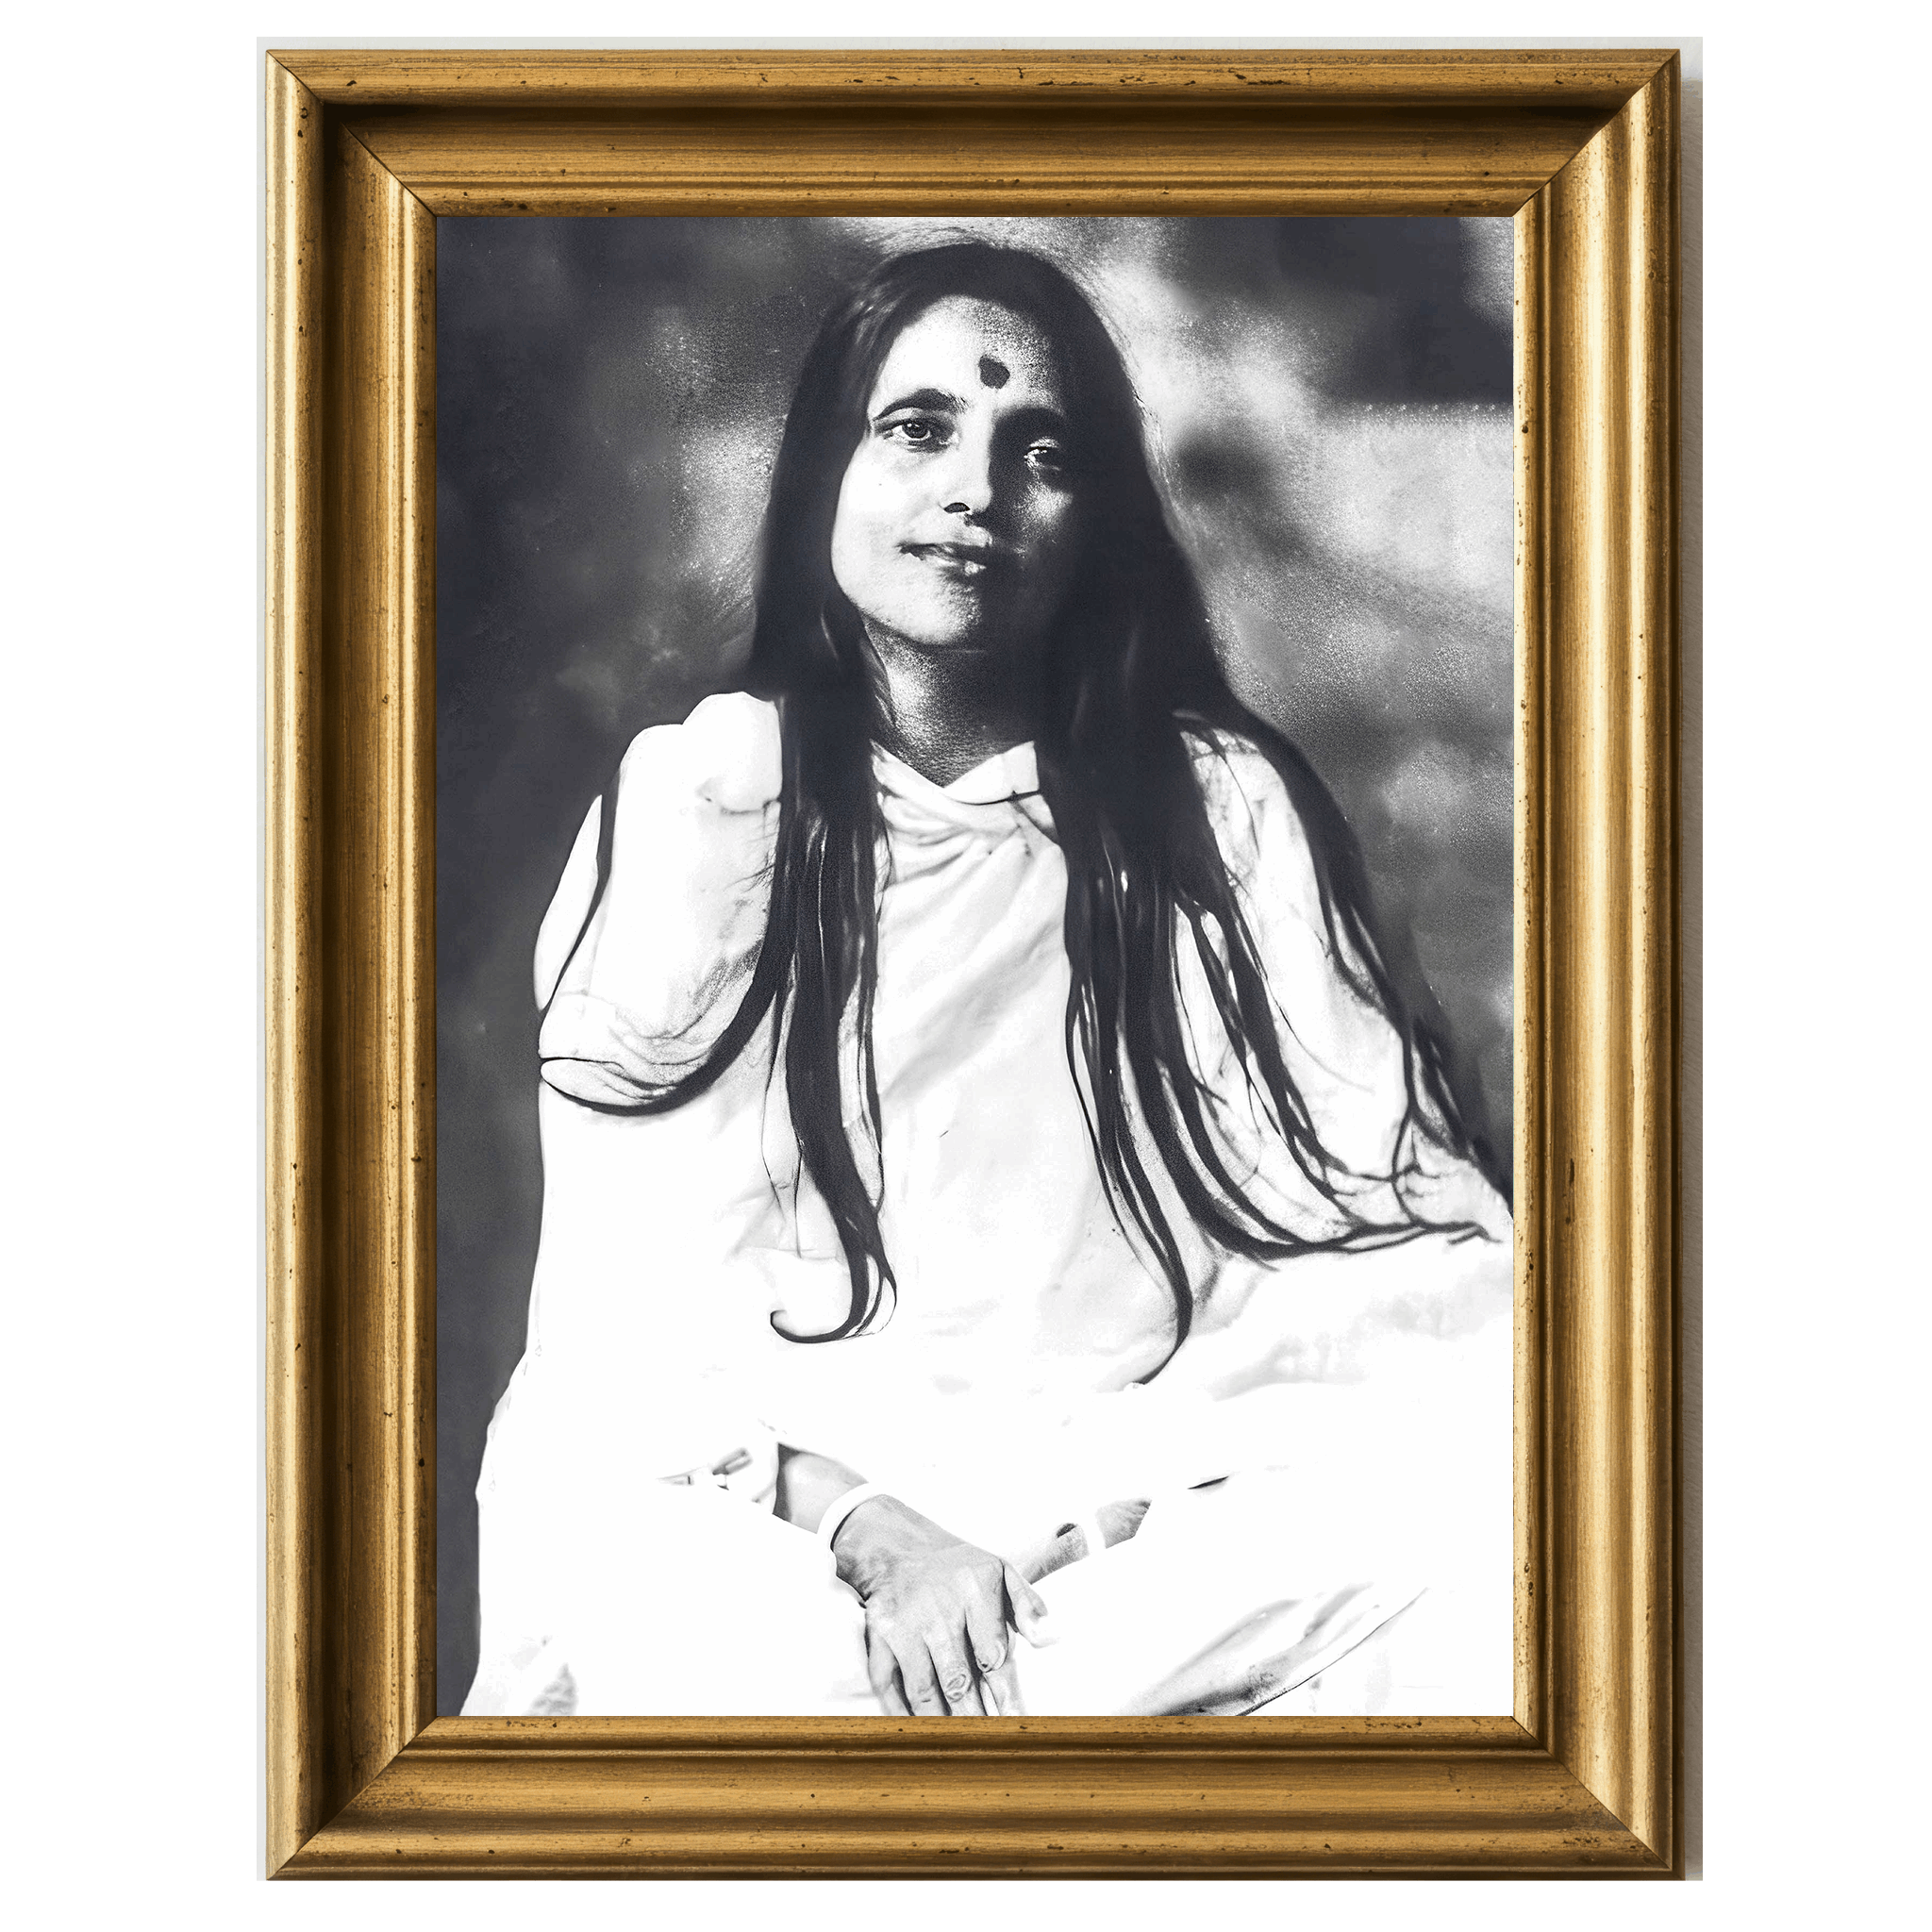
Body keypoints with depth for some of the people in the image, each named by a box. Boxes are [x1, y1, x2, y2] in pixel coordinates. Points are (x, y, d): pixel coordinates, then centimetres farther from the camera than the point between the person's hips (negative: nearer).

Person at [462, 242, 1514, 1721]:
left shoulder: (1223, 811, 7)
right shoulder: (696, 804, 6)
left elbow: (1420, 1230, -1)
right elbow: (625, 1288, -2)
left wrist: (1139, 1472, -17)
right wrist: (868, 1526, -19)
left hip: (1149, 1517, 1)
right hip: (768, 1516, -1)